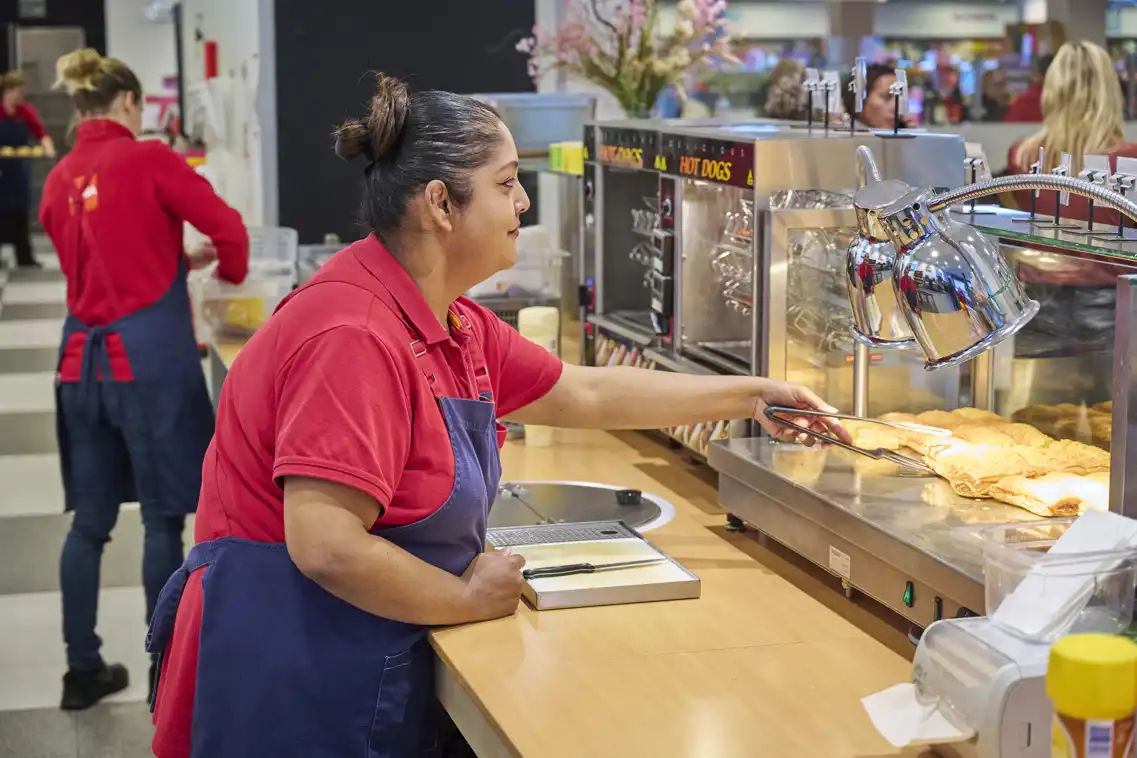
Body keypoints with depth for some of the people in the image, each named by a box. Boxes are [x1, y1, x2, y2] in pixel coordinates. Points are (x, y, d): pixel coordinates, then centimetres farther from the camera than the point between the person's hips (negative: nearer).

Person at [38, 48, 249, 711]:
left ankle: (83, 670, 20)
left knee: (90, 520, 12)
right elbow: (229, 229, -9)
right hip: (151, 356, -6)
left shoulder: (60, 181, 10)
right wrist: (228, 270, 11)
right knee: (164, 517, 2)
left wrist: (179, 261, 25)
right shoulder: (148, 160, -8)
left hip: (84, 358, 6)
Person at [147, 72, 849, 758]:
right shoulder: (354, 336, -25)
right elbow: (325, 546, -31)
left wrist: (749, 396, 22)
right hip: (290, 677, -10)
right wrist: (470, 598, -16)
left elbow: (586, 393, 19)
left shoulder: (452, 326, 7)